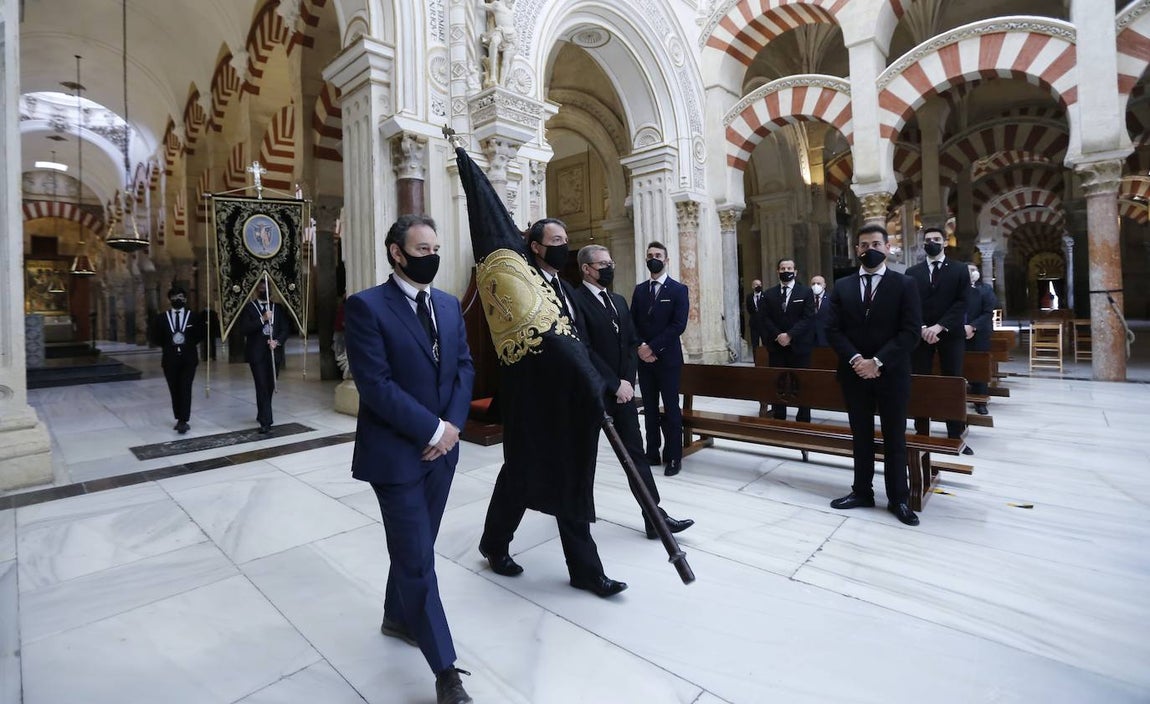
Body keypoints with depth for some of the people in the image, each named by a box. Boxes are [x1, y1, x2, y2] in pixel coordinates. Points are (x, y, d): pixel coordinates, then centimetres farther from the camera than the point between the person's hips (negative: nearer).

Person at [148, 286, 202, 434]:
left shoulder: (194, 317, 3)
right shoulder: (161, 318, 5)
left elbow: (201, 334, 9)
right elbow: (153, 336, 10)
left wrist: (190, 344, 2)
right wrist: (166, 345, 4)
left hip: (188, 359, -2)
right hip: (170, 360, 2)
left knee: (185, 390, -8)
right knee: (175, 391, 8)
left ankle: (183, 421, -8)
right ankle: (179, 419, 17)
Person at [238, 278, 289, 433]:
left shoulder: (277, 308, 12)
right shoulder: (249, 307, 2)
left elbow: (285, 329, 7)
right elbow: (243, 330, -9)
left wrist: (277, 341, -11)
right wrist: (262, 319, -18)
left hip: (274, 353, 3)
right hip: (257, 354, -3)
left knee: (270, 387, 11)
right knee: (262, 387, -8)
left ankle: (262, 415, 30)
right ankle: (266, 421, -5)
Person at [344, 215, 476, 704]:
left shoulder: (449, 305, 8)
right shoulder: (366, 306, -12)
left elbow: (464, 366, 7)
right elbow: (375, 384, -19)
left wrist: (453, 425, -7)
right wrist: (433, 429, -17)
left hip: (442, 447, 6)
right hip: (396, 451, -6)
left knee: (415, 548, 21)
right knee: (417, 557, 3)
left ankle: (398, 618, 46)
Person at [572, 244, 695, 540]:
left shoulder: (619, 301, 13)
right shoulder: (575, 300, -12)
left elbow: (632, 343, 12)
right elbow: (584, 349, -18)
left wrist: (627, 381, -2)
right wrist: (615, 383, -16)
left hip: (622, 389, 6)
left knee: (636, 452, 6)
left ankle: (655, 518, 11)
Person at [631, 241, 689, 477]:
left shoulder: (678, 290, -2)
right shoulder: (639, 290, 11)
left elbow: (678, 325, -11)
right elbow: (632, 323, 7)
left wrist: (653, 347, -16)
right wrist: (640, 348, -9)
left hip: (668, 358, -4)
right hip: (644, 358, 4)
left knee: (671, 408, 2)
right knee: (650, 408, 10)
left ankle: (674, 457, 11)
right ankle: (652, 453, 19)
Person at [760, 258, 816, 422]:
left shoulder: (806, 292, 2)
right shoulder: (769, 294, 10)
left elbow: (808, 318, -7)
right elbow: (766, 319, 3)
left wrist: (789, 335, -16)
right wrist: (777, 336, -12)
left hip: (799, 346, -2)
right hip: (776, 347, 2)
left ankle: (803, 421, 11)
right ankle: (779, 421, 15)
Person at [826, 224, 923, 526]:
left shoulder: (904, 284, -1)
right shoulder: (842, 286, 6)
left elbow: (911, 331, -9)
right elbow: (833, 329, 0)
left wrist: (877, 362, -17)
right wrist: (855, 359, -13)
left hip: (891, 374, -2)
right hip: (854, 373, 2)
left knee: (894, 438, 8)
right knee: (861, 436, 12)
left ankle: (898, 498, 21)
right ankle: (862, 491, 25)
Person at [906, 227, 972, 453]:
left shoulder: (960, 269, 6)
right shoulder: (912, 272, 9)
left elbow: (962, 302, -4)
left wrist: (940, 326, -16)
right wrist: (922, 328, -12)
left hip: (950, 334, 0)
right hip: (921, 334, 1)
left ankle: (956, 436, 13)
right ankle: (922, 435, 9)